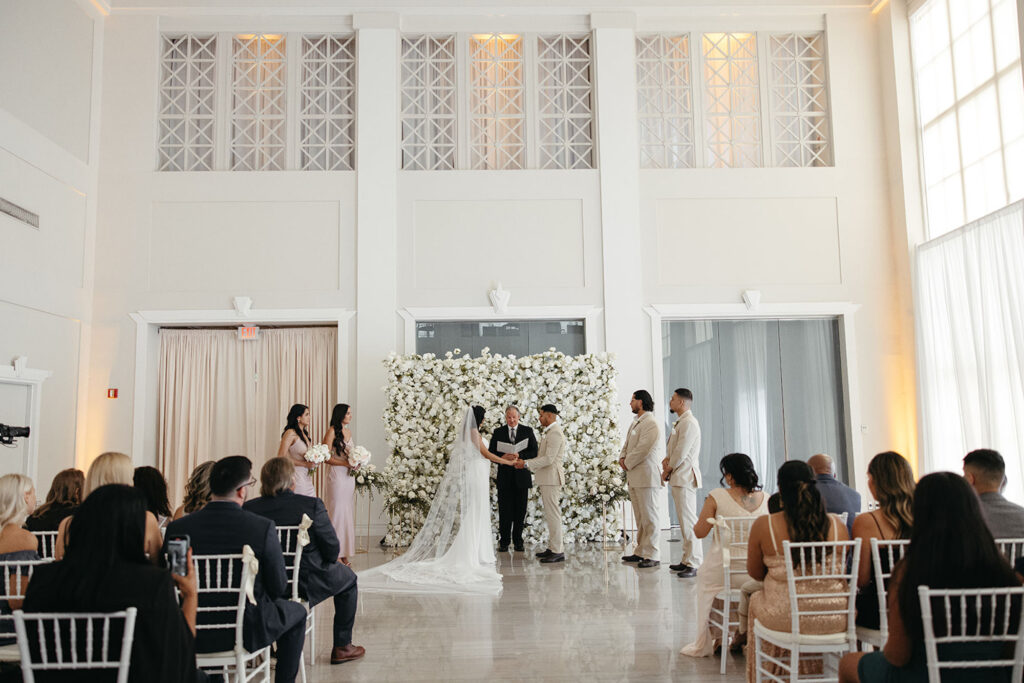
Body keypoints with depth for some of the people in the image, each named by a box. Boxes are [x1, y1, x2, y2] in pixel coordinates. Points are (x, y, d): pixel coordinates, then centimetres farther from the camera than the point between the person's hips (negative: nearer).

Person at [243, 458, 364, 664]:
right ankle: (342, 647, 29)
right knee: (347, 578, 25)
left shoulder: (248, 508, -12)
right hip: (305, 584, -4)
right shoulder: (312, 505, -20)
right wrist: (329, 561, 9)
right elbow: (332, 548, -14)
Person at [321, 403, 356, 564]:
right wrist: (346, 463, -18)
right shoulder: (332, 431, -8)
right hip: (337, 474, -7)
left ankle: (344, 553, 11)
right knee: (338, 512, -7)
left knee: (348, 513, 7)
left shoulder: (348, 431, 14)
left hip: (349, 476, 7)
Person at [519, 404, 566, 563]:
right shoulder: (550, 432, 18)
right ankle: (552, 547, 20)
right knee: (550, 514, 13)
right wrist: (526, 462, 12)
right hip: (547, 479, 10)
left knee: (553, 514, -7)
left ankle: (558, 551, -4)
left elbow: (548, 459, -22)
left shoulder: (555, 432, -15)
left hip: (551, 478, -10)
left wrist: (526, 463, -18)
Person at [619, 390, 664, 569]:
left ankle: (652, 555, -1)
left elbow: (643, 449, -20)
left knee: (649, 517, -5)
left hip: (646, 476, -10)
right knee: (640, 517, 15)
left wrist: (628, 463, -11)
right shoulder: (635, 423, 19)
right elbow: (627, 444, 23)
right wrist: (622, 458, 3)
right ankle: (641, 551, 22)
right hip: (633, 477, 10)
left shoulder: (651, 424, -13)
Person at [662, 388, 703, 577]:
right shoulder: (680, 422, 19)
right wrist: (666, 459, 2)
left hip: (685, 477, -10)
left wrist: (667, 471, -6)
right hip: (678, 478, 10)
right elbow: (673, 448, 23)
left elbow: (681, 453, -17)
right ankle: (687, 560, 18)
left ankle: (694, 563, -9)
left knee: (688, 519, -11)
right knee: (684, 519, 12)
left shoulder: (689, 423, -14)